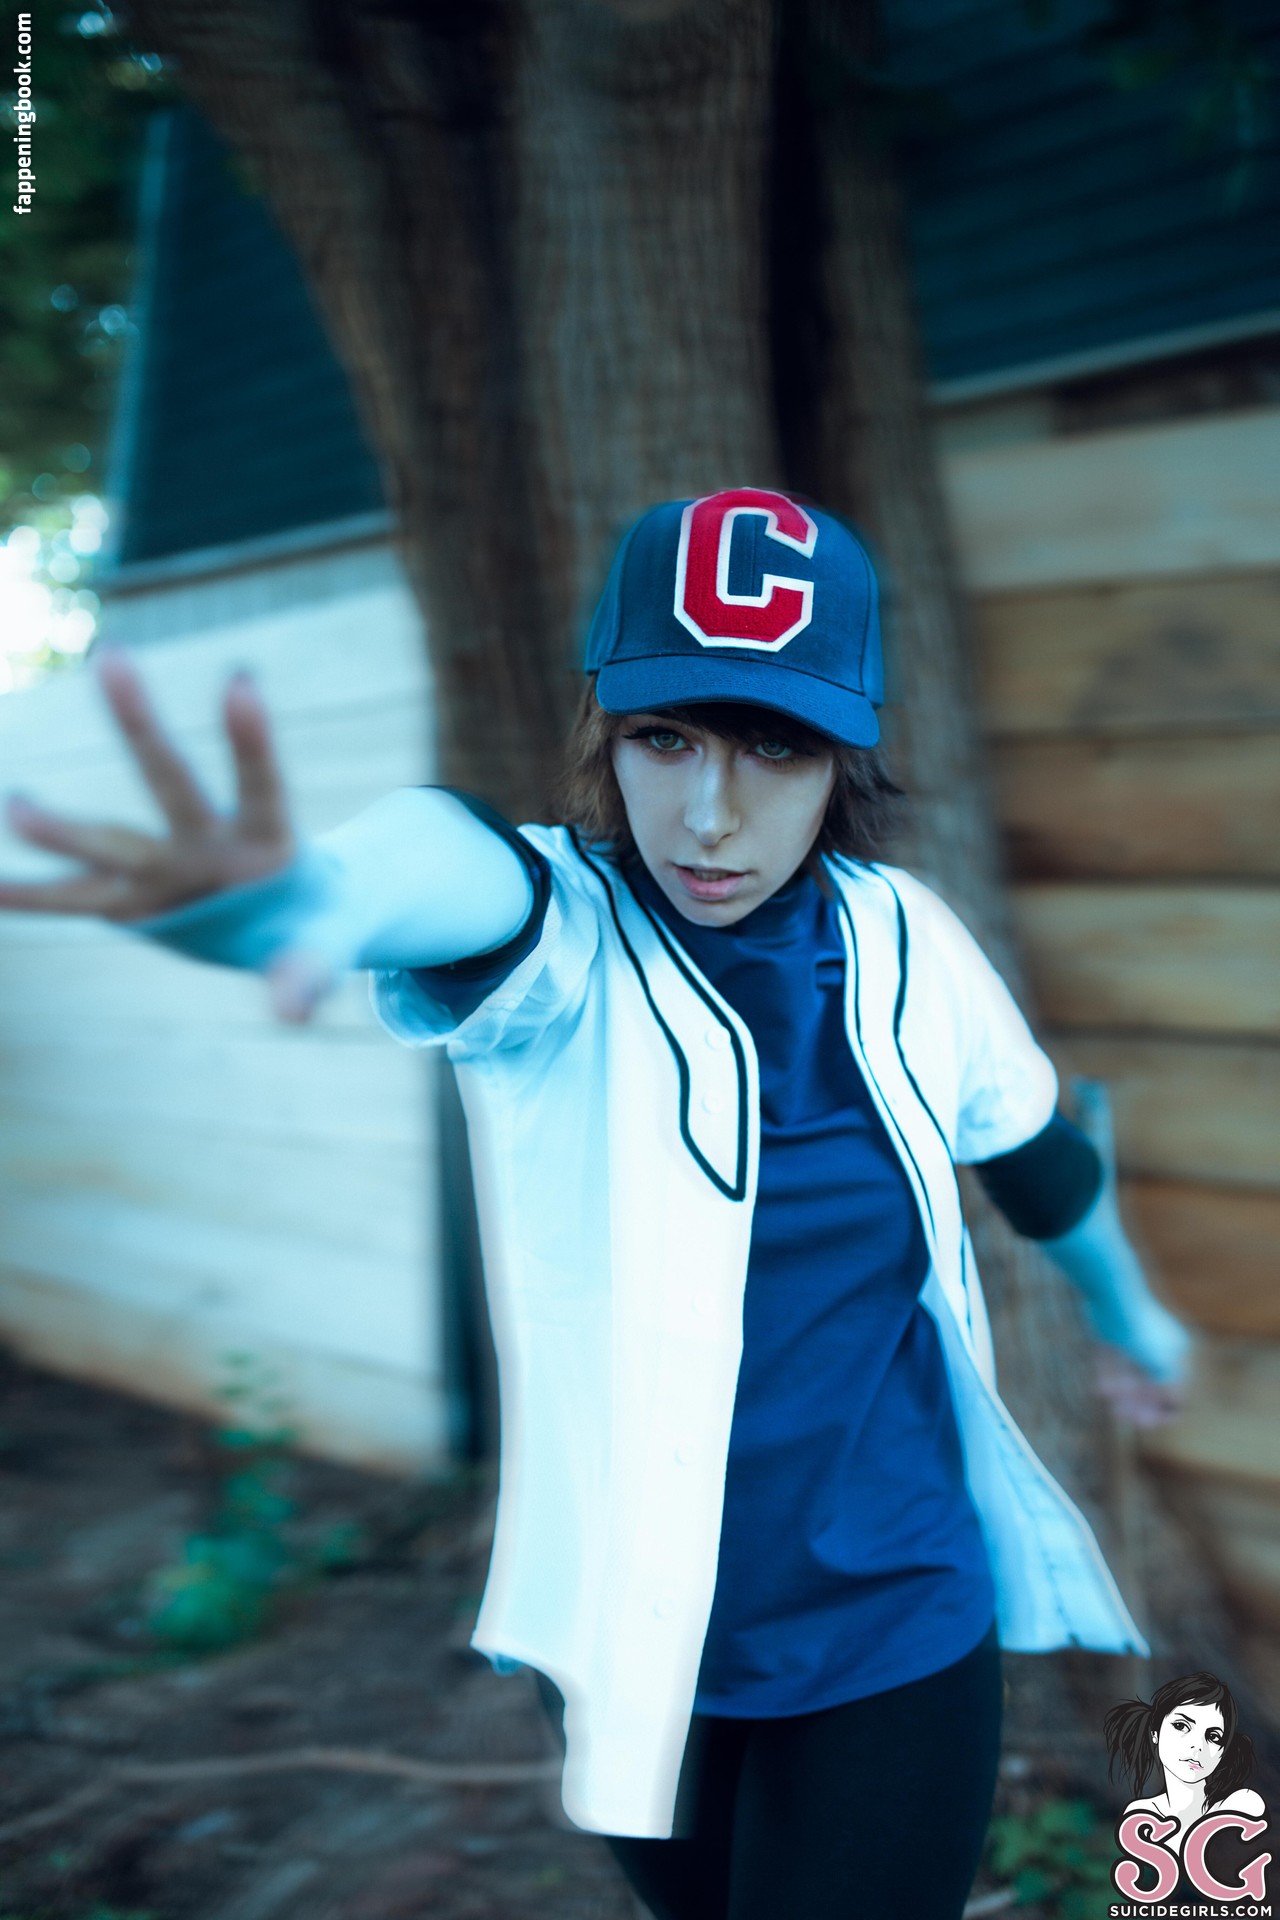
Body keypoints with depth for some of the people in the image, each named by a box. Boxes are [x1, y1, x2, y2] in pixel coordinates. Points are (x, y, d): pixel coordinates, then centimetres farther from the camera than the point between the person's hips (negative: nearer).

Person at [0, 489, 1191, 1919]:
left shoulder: (906, 940, -7)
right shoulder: (559, 936, -17)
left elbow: (1035, 1153, 13)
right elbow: (455, 866, -44)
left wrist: (1132, 1318, 31)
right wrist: (321, 890, -68)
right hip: (635, 1655, 0)